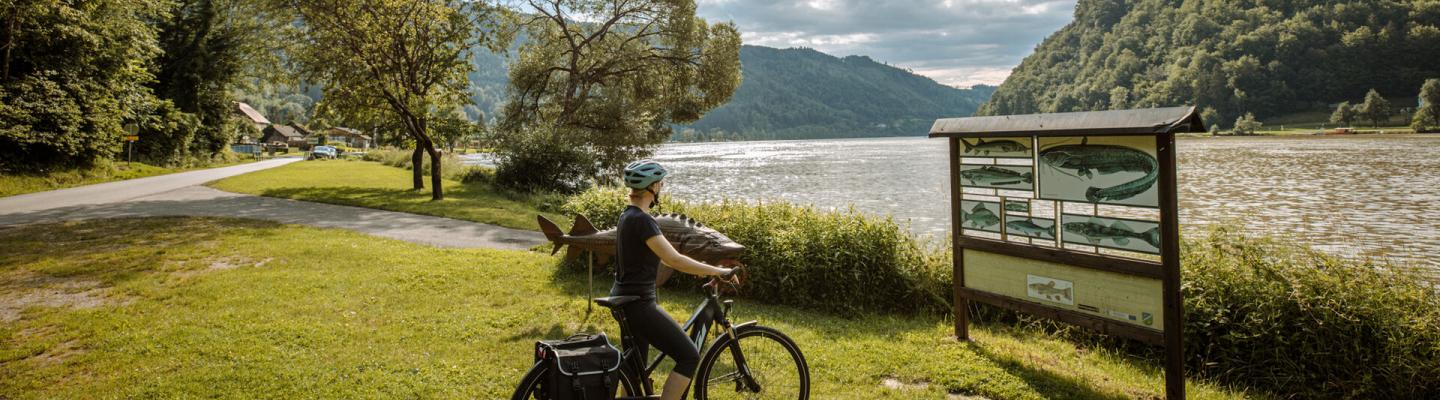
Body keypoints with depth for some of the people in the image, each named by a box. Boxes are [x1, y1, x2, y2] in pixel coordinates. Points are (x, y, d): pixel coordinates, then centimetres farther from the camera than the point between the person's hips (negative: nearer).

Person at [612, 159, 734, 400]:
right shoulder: (642, 220, -20)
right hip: (638, 304, -10)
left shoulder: (629, 216, 12)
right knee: (689, 356, -6)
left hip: (627, 300, 11)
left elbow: (663, 256, 19)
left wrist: (702, 269, 18)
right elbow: (674, 260, -25)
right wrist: (718, 271, -18)